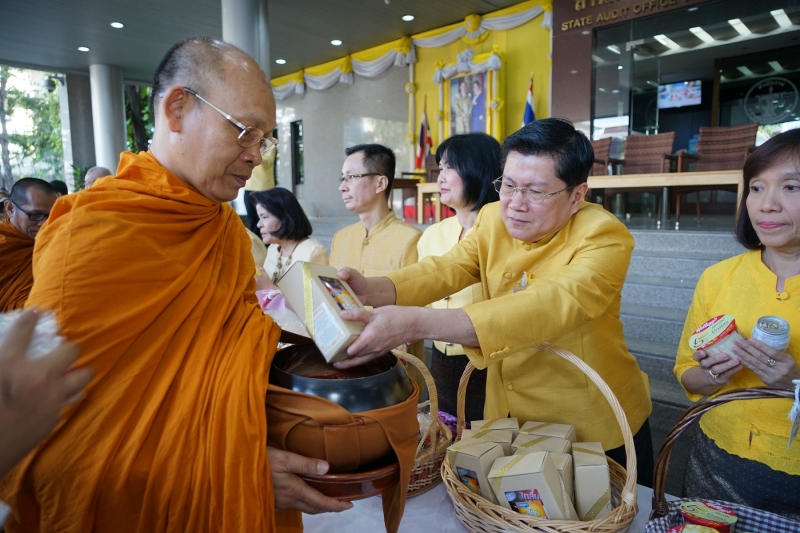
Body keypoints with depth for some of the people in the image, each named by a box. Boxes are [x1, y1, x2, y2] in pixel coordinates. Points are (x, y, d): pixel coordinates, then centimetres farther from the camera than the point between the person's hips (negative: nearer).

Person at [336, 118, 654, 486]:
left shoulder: (604, 237, -22)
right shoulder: (493, 219, -4)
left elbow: (553, 305, -40)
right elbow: (444, 270, -18)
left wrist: (417, 323, -51)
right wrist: (371, 290, -40)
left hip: (596, 429, -4)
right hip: (508, 417, 5)